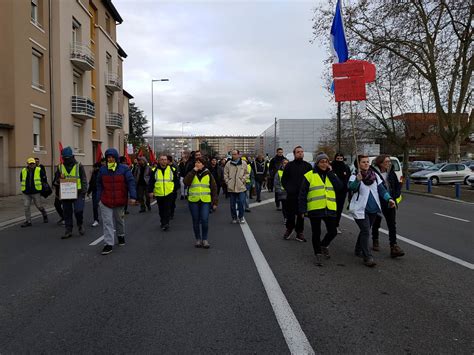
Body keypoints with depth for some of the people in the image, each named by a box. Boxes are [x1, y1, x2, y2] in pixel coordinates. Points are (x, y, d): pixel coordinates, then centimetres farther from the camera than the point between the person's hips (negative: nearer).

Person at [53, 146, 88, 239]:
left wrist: (83, 192, -7)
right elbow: (55, 181, 14)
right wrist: (59, 180, -10)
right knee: (67, 213, 8)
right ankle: (68, 231, 18)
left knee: (78, 210, -12)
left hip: (77, 193, -4)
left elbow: (84, 180, 0)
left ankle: (80, 225, 15)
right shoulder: (60, 167, 8)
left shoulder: (79, 166, -2)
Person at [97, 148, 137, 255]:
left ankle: (121, 235, 44)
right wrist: (99, 198, 4)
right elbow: (99, 185, 8)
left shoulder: (124, 169, -7)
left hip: (120, 201, -1)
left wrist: (132, 196, -20)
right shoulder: (102, 169, 1)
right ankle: (108, 244, -2)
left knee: (119, 220, 19)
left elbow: (131, 182, -11)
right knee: (107, 222, -4)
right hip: (106, 202, 1)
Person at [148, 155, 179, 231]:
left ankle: (165, 223, -8)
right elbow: (151, 182, 3)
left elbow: (176, 180, 10)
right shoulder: (155, 170, 2)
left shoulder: (172, 169, 3)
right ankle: (163, 222, 28)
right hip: (158, 193, 2)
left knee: (167, 209, -8)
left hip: (169, 193, -2)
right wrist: (150, 191, -3)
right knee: (161, 210, 13)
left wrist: (175, 188, 4)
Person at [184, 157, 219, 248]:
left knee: (204, 220, -10)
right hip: (193, 201, 2)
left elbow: (214, 188, 5)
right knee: (196, 221, 7)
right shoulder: (192, 173, 7)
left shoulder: (208, 174, 5)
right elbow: (186, 182, -13)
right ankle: (198, 239, 21)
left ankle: (205, 239, 6)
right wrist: (194, 171, -12)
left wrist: (214, 202, -1)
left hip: (205, 201, -1)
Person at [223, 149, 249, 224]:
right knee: (232, 204, 7)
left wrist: (243, 180, -3)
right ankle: (234, 217, 20)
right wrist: (227, 182, 0)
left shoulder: (243, 163, 3)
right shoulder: (228, 163, 4)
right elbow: (225, 174, 9)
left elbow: (246, 173, 8)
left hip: (241, 187, -1)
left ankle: (241, 217, 11)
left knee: (241, 202, -5)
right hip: (231, 187, 1)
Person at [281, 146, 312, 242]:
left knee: (301, 214, 4)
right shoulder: (289, 165, 3)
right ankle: (289, 229, 25)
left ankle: (299, 232, 14)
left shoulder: (308, 166, 6)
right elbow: (283, 179, 8)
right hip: (291, 195, -1)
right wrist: (287, 188, -2)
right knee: (290, 213, 5)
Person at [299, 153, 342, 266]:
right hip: (315, 209, -3)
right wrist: (302, 209, -9)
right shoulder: (309, 175, -1)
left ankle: (324, 245, 35)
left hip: (330, 209, 3)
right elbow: (303, 194, -3)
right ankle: (318, 254, 21)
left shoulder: (331, 175, 12)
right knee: (316, 233, 5)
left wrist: (330, 172, -7)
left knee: (333, 232, 6)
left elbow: (339, 186, -6)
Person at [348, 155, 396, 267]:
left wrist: (389, 198, -10)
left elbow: (381, 189, 6)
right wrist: (358, 180, -48)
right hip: (360, 209, -6)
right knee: (366, 232, -12)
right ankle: (367, 257, -9)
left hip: (373, 209, 6)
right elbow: (351, 188, -28)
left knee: (365, 231, 17)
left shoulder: (375, 176, 8)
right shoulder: (354, 176, -9)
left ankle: (359, 250, 35)